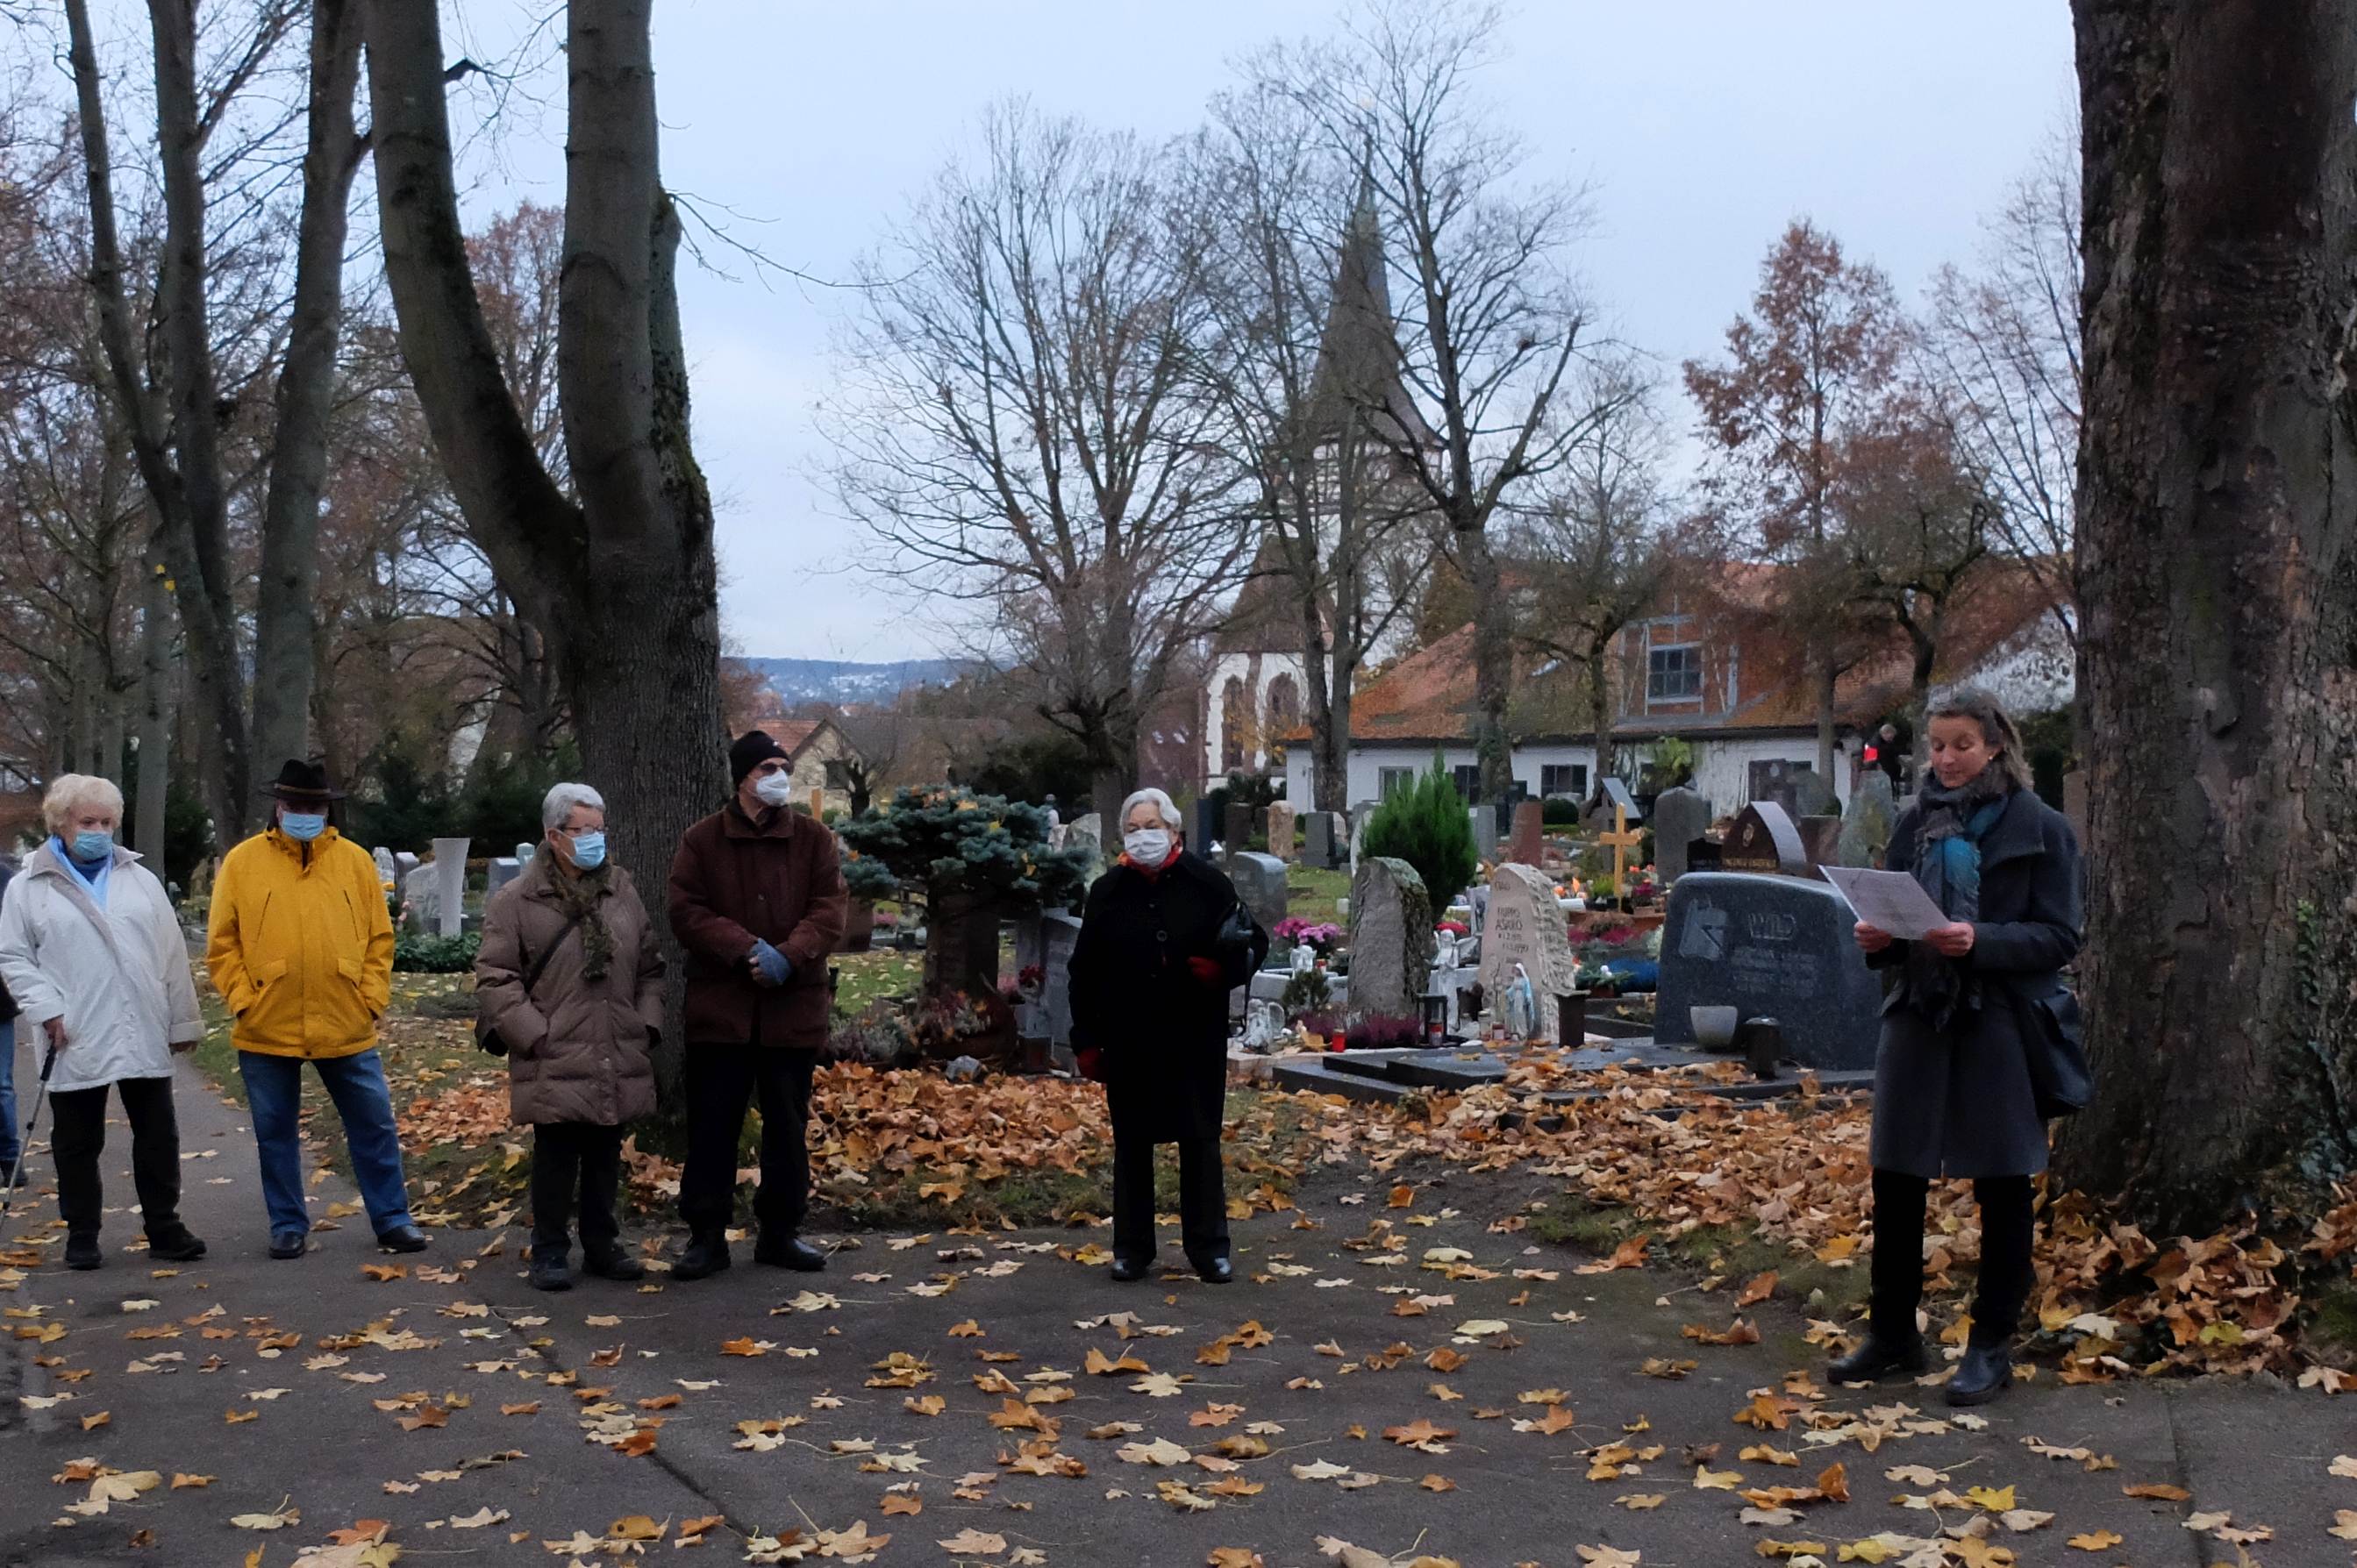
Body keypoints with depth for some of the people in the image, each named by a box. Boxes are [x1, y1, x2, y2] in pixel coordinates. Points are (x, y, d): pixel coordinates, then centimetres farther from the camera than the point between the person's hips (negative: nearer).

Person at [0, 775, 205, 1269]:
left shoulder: (140, 879, 10)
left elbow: (172, 953, 10)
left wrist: (183, 1020, 7)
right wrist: (46, 1009, -11)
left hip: (145, 1037, 2)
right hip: (76, 1042, -2)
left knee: (157, 1136, 6)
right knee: (78, 1143, 7)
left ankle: (164, 1230, 16)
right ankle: (82, 1236, 18)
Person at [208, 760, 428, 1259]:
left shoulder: (355, 860, 4)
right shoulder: (242, 862, 0)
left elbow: (379, 938, 6)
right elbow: (222, 944, 1)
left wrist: (372, 1000, -1)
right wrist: (244, 1001, -7)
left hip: (347, 1028, 1)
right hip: (266, 1030, -1)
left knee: (374, 1126, 6)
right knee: (276, 1134, 10)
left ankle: (392, 1220, 17)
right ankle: (288, 1226, 23)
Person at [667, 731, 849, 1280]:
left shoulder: (813, 838, 5)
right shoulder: (700, 841, 1)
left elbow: (831, 909, -3)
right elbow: (687, 913, -7)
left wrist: (789, 955, -19)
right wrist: (747, 948, -19)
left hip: (793, 1006, 2)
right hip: (720, 1005, -2)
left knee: (788, 1124, 10)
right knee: (712, 1126, 3)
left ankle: (781, 1231, 22)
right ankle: (706, 1236, 13)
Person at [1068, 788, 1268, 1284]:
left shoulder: (1208, 884, -1)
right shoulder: (1107, 893, 3)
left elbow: (1254, 943, 6)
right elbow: (1085, 973, 7)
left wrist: (1224, 970, -15)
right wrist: (1088, 1040, 4)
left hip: (1196, 1041, -1)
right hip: (1129, 1044, 1)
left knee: (1200, 1141, 4)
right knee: (1132, 1144, 8)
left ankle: (1208, 1247, 13)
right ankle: (1132, 1248, 18)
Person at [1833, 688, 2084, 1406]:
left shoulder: (2040, 828, -4)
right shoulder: (1916, 821, 8)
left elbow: (2059, 937, -8)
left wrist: (1980, 940, -23)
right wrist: (1878, 935, -9)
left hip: (2001, 1025, -4)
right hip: (1918, 1017, 4)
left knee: (2000, 1186, 6)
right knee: (1894, 1179, 7)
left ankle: (1992, 1345, 18)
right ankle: (1892, 1333, 20)